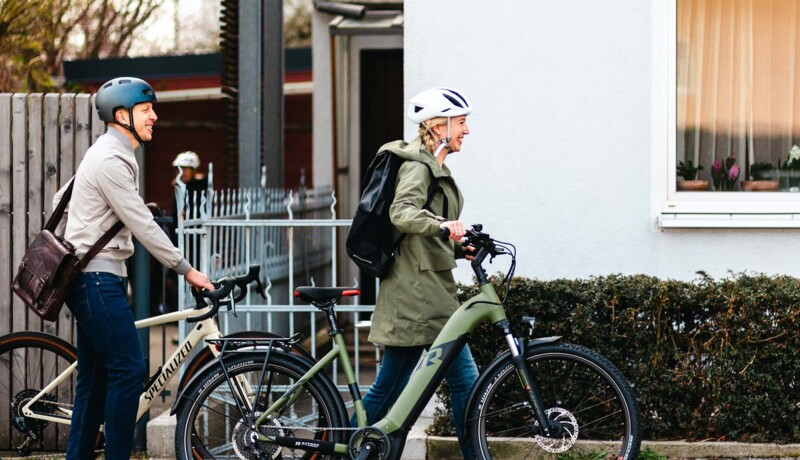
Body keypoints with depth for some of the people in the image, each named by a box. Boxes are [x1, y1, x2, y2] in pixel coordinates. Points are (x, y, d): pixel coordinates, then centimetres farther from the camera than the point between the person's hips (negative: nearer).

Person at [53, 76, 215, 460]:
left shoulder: (112, 155, 18)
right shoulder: (111, 160, -15)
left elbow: (60, 201, 26)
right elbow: (142, 226, -17)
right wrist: (186, 270, -13)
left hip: (94, 280, 11)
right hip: (97, 279, -11)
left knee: (95, 377, 10)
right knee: (129, 368, -12)